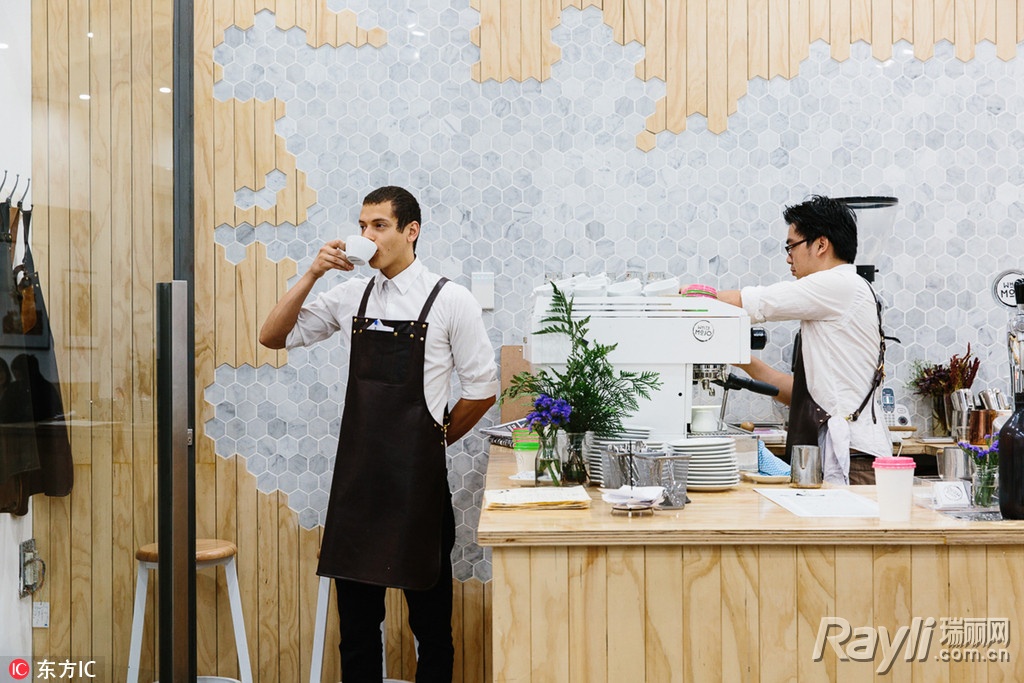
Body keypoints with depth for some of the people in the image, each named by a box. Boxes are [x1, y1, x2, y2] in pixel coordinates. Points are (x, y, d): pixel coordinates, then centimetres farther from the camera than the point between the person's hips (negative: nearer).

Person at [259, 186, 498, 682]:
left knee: (430, 619, 11)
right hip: (357, 474, 4)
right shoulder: (352, 296, 6)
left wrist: (437, 438, 7)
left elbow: (483, 389, -2)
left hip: (417, 475, -4)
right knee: (356, 616, 14)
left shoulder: (450, 300, -6)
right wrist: (313, 274, -4)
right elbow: (273, 337, 6)